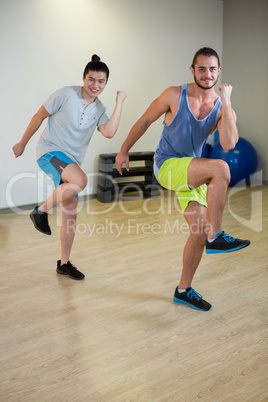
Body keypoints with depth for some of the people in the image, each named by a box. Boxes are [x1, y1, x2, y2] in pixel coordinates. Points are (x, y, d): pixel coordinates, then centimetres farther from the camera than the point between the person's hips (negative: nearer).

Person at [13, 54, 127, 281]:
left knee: (70, 213, 6)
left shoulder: (100, 110, 4)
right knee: (81, 180, -35)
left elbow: (109, 133, -16)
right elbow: (39, 117, -1)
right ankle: (41, 211, -14)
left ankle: (64, 263, 20)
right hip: (50, 151, -6)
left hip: (71, 162, 6)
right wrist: (23, 143, 5)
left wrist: (119, 104, -13)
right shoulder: (66, 95, -9)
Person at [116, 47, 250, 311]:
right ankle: (216, 237, -21)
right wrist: (124, 151, 7)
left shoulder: (223, 108, -2)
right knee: (220, 169, -30)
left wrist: (226, 101, -20)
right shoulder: (175, 96, -10)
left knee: (200, 232, 3)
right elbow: (145, 121, 2)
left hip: (192, 173, 5)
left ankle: (184, 290, 21)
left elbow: (229, 144, -21)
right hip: (166, 166, -5)